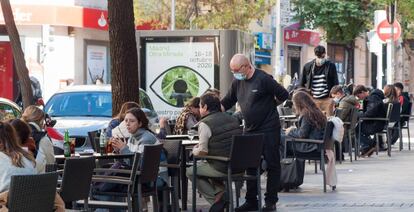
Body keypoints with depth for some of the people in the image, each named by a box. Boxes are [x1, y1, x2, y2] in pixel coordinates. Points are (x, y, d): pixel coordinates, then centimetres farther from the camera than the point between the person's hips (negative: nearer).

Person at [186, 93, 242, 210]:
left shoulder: (205, 124, -12)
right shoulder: (232, 119, 11)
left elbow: (202, 152, -13)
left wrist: (194, 150, 10)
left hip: (222, 169, -8)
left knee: (190, 172, 14)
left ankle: (216, 199, 3)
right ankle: (220, 191, 12)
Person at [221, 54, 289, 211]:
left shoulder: (263, 79, -13)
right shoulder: (238, 82, 8)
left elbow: (283, 95, -10)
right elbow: (226, 103, 14)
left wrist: (268, 104, 1)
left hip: (269, 130, -7)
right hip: (250, 130, 7)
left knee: (272, 165, 0)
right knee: (250, 166, 9)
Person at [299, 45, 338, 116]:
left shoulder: (330, 66, 3)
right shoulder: (307, 67, 5)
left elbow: (335, 84, 4)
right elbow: (301, 84, 13)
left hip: (327, 99, -1)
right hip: (313, 100, 1)